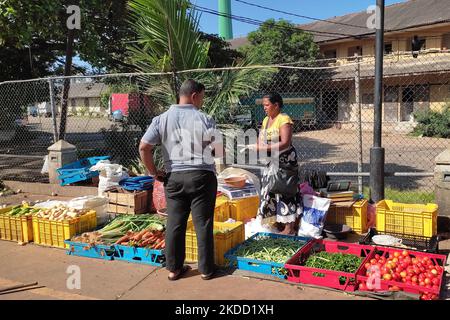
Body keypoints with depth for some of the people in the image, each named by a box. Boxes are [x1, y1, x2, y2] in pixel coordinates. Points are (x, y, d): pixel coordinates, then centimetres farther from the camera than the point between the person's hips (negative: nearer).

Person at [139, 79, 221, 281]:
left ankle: (173, 268, 19)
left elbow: (143, 147, -4)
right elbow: (219, 150, -5)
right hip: (202, 176, -3)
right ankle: (206, 269, 15)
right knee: (203, 224, 5)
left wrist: (154, 173, 5)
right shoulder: (204, 120, -7)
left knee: (175, 224, 10)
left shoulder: (162, 119, 2)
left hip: (174, 177, 3)